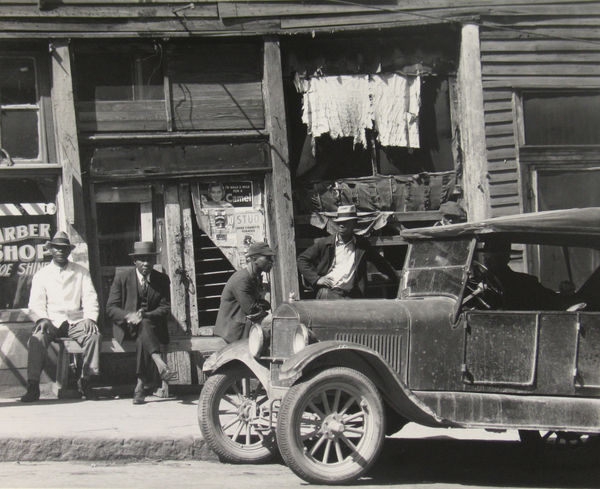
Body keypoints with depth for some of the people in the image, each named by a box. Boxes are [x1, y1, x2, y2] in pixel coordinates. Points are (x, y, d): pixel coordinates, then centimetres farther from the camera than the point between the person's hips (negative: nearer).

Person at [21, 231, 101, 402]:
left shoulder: (81, 273, 14)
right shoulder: (41, 275, 13)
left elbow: (90, 300, 7)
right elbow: (36, 304, 5)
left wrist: (90, 319, -12)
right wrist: (42, 319, -16)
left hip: (76, 322, 0)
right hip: (51, 322, 0)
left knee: (94, 336, -30)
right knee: (37, 339, -32)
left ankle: (85, 381, -20)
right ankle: (33, 387, -29)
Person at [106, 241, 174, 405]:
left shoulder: (162, 280, 6)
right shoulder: (122, 277, 1)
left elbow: (165, 308, 0)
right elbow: (111, 308, -3)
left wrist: (145, 315, -20)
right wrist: (129, 316, -24)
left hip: (153, 326, 1)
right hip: (127, 328, -1)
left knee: (142, 339, -35)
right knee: (143, 326, -37)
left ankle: (141, 385, -39)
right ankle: (160, 365, -54)